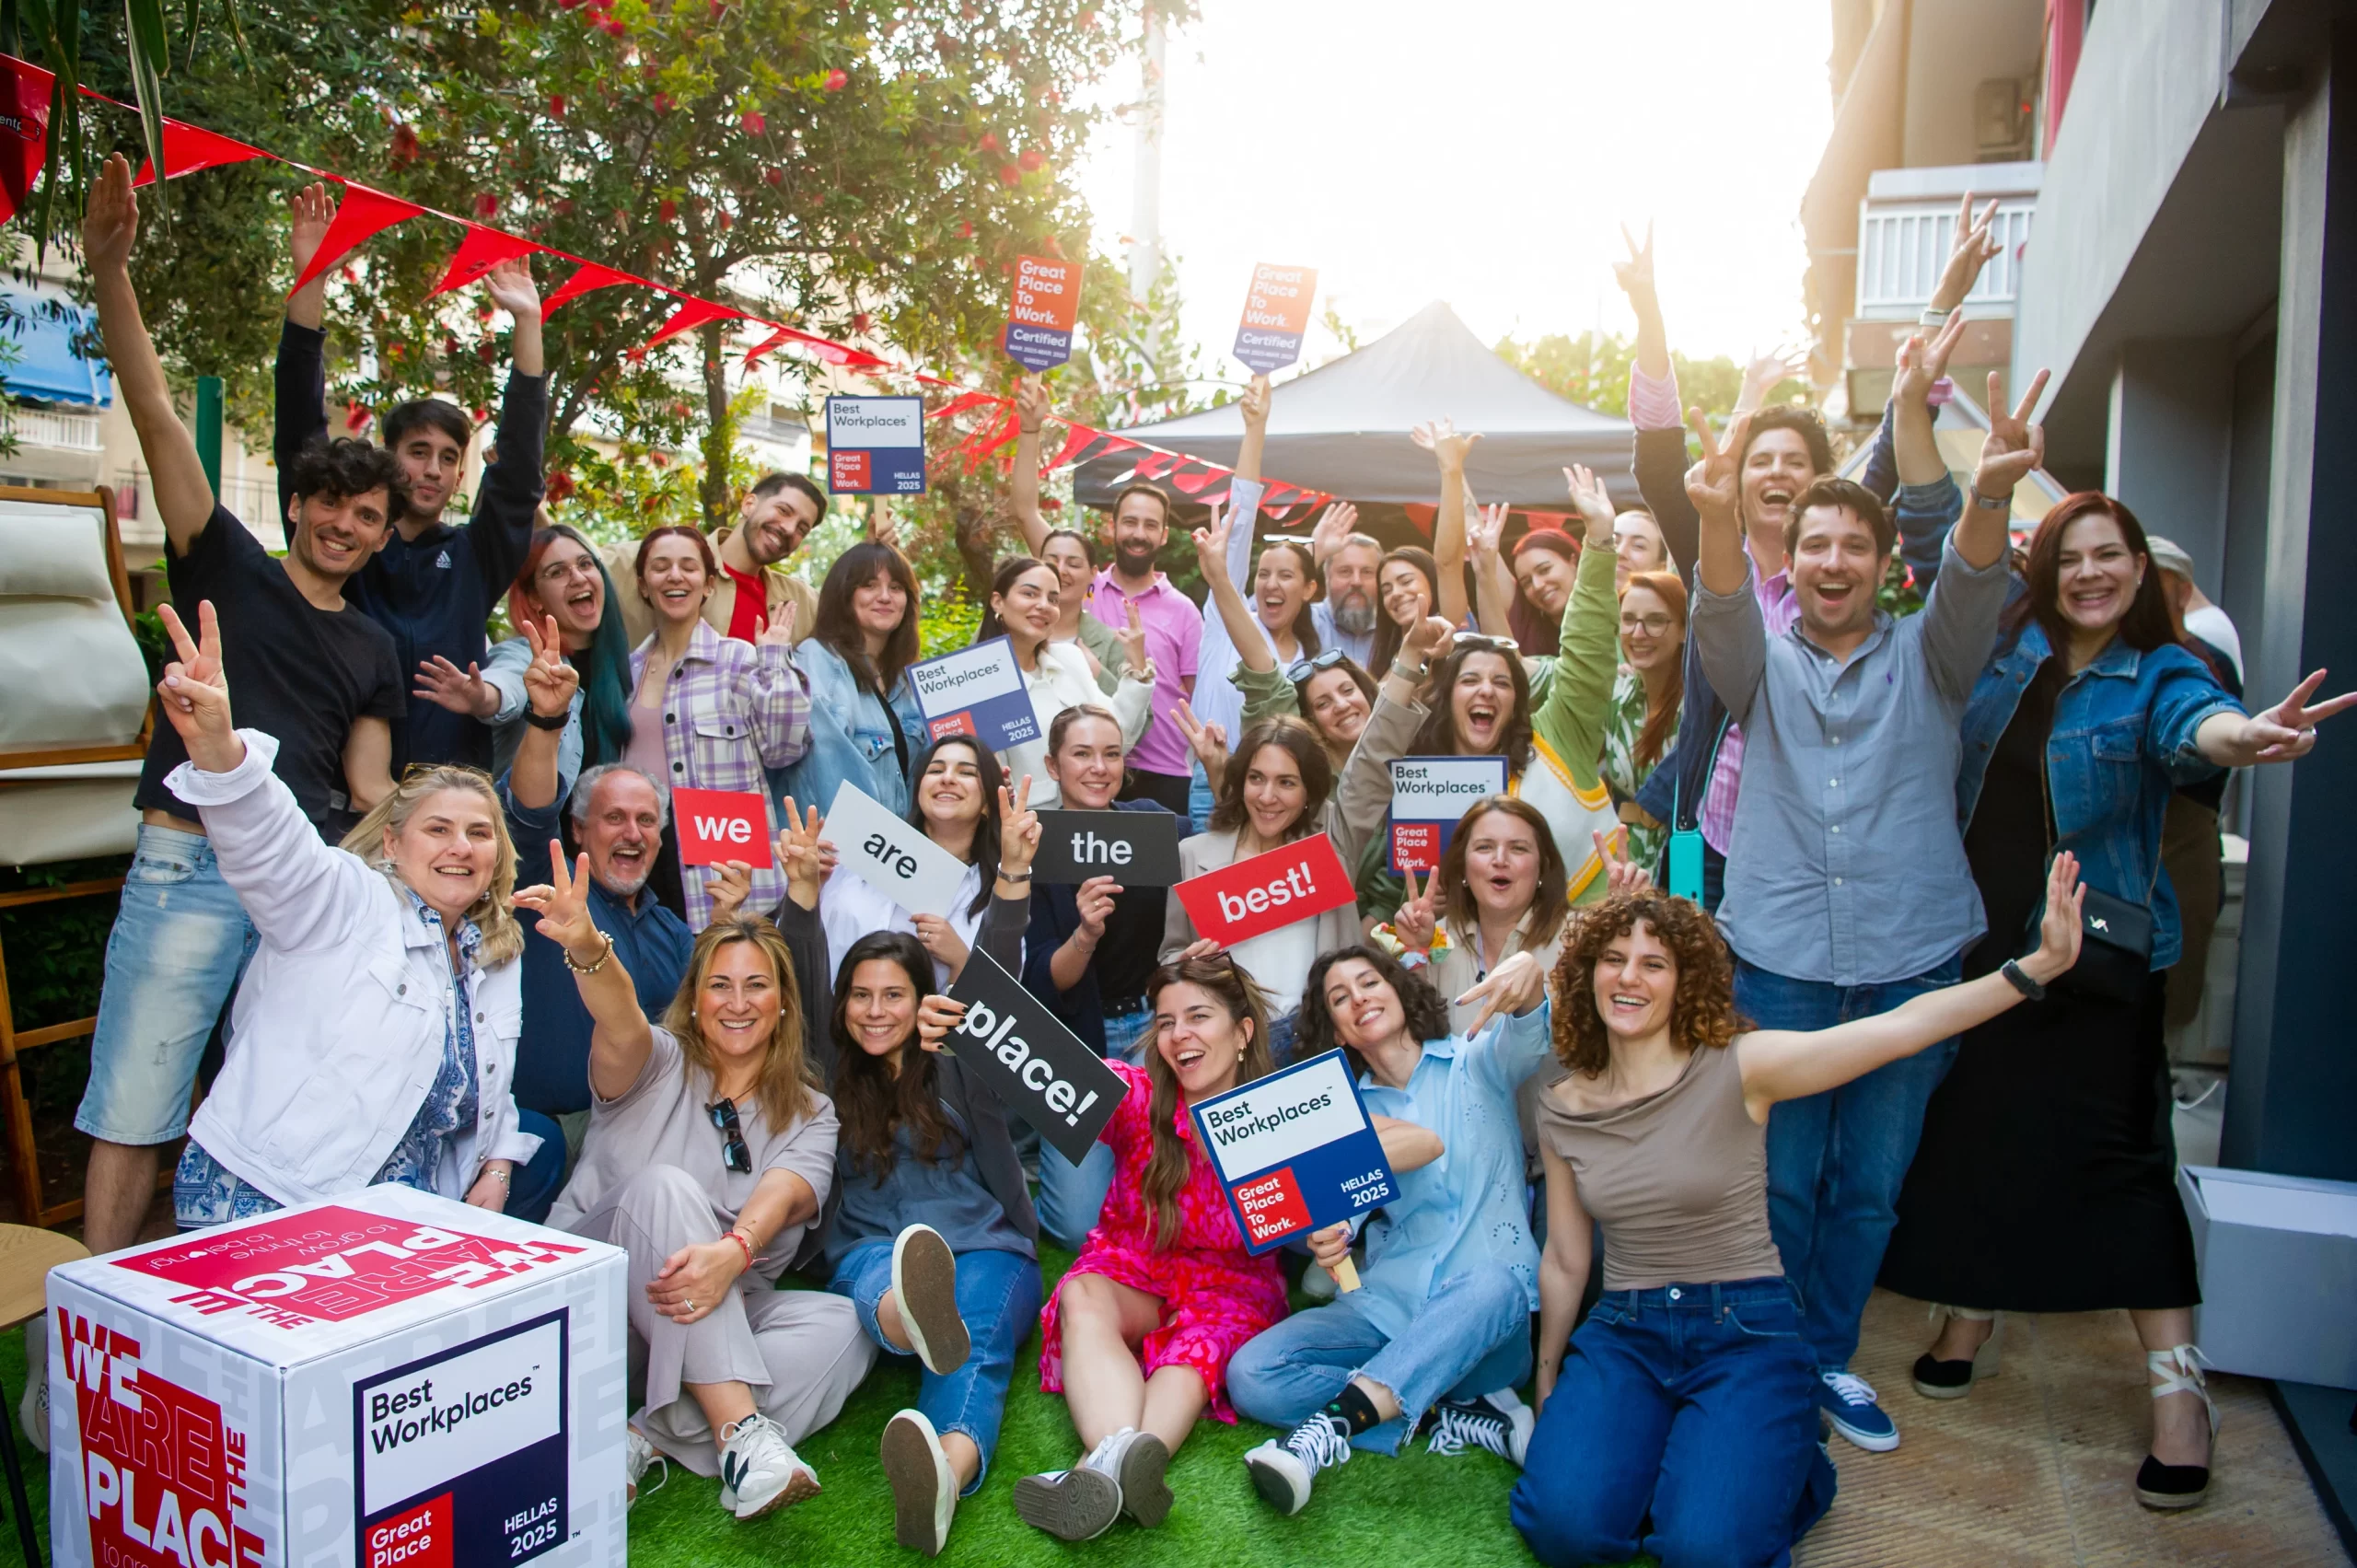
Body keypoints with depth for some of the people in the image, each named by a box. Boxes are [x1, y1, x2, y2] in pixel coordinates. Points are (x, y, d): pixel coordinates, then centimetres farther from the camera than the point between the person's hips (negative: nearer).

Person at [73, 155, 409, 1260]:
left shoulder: (373, 650, 16)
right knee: (134, 1110, -3)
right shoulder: (231, 571, 7)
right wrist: (109, 272, -13)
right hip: (191, 868, -3)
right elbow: (159, 422, -4)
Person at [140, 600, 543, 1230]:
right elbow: (269, 842, -25)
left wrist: (495, 1172, 6)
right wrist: (218, 746, -43)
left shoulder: (498, 960, 14)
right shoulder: (349, 904, -5)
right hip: (263, 1201, -6)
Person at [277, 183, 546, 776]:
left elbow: (520, 466, 6)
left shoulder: (472, 557, 12)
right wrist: (309, 281, -4)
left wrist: (527, 323, 0)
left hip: (456, 786, 1)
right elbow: (299, 435, 2)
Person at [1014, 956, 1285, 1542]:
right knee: (1083, 1298, -31)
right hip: (1130, 1271, 1)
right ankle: (1122, 1460, -53)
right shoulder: (1138, 1097, -9)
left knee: (1202, 1338, -33)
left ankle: (1106, 1469, -55)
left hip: (1230, 1282, 0)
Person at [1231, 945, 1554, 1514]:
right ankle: (1460, 1409, -18)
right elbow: (1339, 1212, 3)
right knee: (1250, 1375, -20)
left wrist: (1529, 971, -39)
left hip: (1490, 1318, -3)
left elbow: (1529, 1034, -15)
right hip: (1387, 1305, 4)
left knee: (1491, 1284, -39)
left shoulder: (1476, 1063, 7)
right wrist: (1327, 1239, -23)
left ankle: (1332, 1423, -40)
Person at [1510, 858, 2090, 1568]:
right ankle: (1656, 1452, 10)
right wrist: (1547, 1389, 19)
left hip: (1744, 1328, -2)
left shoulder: (1738, 1068, -9)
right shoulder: (1562, 1108, 2)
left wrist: (2038, 964, -30)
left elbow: (1902, 1026, -19)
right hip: (1623, 1331, 3)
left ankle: (1769, 1464, 9)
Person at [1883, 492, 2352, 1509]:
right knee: (1971, 1129, 10)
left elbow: (2191, 722, -27)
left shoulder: (2157, 672, -4)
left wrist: (2241, 735, -50)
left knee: (2117, 1154, -3)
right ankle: (1971, 1313, 31)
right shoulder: (2004, 648, 6)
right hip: (1978, 936, 4)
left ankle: (2177, 1388, 9)